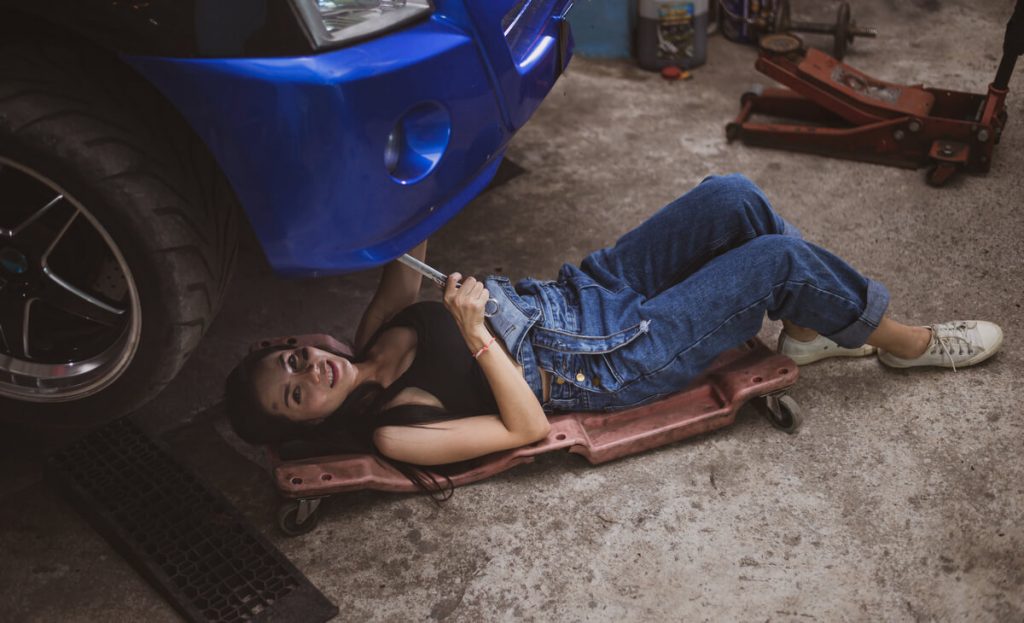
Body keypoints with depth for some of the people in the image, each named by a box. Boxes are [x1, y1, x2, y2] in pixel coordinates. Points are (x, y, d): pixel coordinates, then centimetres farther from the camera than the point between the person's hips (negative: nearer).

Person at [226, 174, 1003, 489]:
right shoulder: (394, 430, -17)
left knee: (732, 196, -8)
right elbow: (528, 427, -20)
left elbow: (407, 263, 15)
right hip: (617, 365, -7)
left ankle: (810, 327, 14)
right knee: (781, 256, -14)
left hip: (585, 290, 7)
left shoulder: (371, 340, 2)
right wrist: (476, 334, -28)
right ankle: (904, 343, 12)